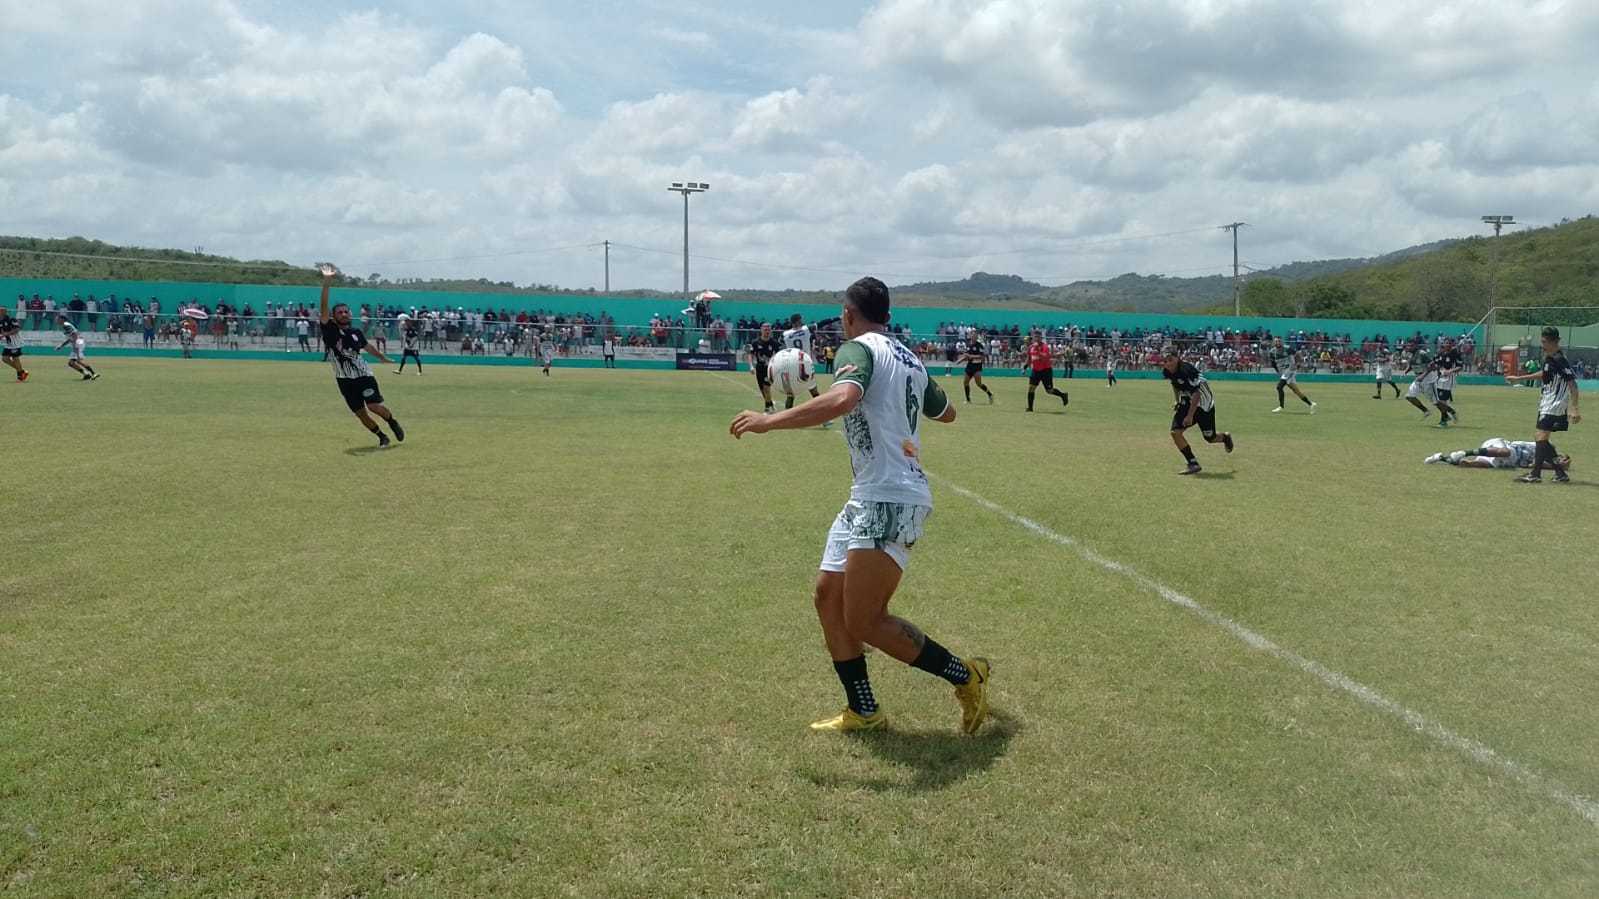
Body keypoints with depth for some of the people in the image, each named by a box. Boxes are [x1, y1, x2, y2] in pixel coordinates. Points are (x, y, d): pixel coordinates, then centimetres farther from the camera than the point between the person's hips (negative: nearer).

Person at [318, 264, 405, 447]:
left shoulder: (356, 332, 4)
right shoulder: (330, 331, -5)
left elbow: (367, 347, 25)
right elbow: (324, 308, -19)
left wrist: (383, 358, 40)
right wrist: (326, 282, -31)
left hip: (363, 375, 0)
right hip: (345, 380, 0)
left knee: (374, 406, -14)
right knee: (361, 413, 3)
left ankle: (393, 423, 14)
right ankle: (382, 436, 22)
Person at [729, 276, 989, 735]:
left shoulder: (859, 349, -10)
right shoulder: (909, 358, 17)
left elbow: (841, 400, -32)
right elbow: (946, 412, 32)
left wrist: (770, 420, -27)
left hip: (889, 502, -10)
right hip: (870, 499, 10)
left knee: (865, 621, -7)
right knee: (828, 596, 10)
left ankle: (965, 676, 7)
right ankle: (863, 711, 16)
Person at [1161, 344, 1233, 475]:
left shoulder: (1186, 370, -30)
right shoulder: (1167, 372, -9)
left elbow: (1196, 393, -27)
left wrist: (1190, 416, -27)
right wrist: (1177, 401, 9)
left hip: (1203, 402, -6)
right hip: (1186, 402, 6)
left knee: (1210, 438, 3)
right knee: (1175, 432, -12)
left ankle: (1225, 436, 40)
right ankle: (1193, 464, -4)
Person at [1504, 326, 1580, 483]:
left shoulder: (1559, 360, -18)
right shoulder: (1549, 358, 10)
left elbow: (1572, 383, -22)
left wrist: (1574, 408, -28)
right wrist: (1518, 378, 37)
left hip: (1554, 406, -10)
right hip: (1546, 405, 10)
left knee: (1541, 437, -14)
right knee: (1539, 438, 11)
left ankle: (1535, 474, -13)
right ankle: (1560, 473, 15)